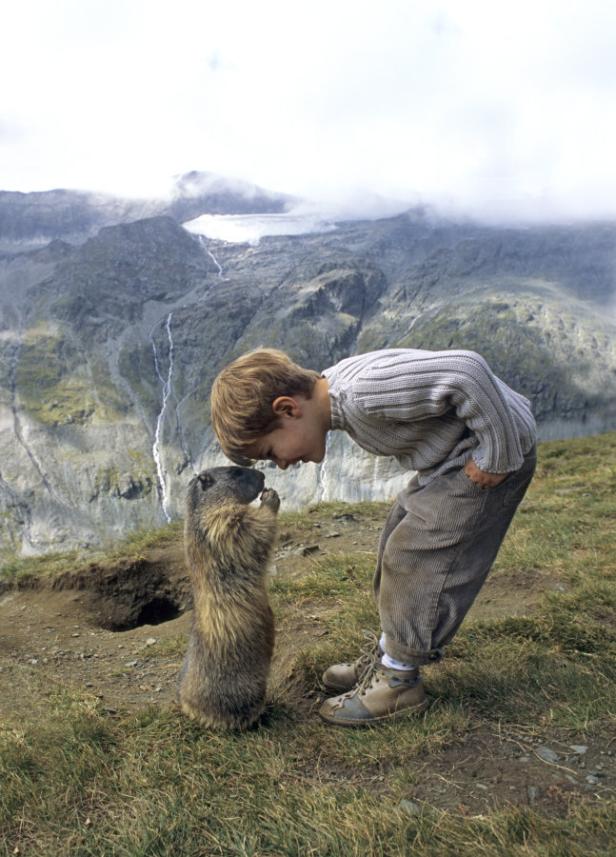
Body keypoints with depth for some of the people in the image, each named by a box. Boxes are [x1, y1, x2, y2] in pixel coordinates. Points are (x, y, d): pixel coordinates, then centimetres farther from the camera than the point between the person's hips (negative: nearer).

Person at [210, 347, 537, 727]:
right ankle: (388, 654, 27)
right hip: (451, 457, 10)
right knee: (399, 544, 13)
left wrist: (496, 459, -26)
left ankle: (399, 681, 7)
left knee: (414, 557, -9)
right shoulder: (336, 392, -1)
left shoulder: (365, 391, -32)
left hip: (492, 453, -10)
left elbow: (468, 371, -36)